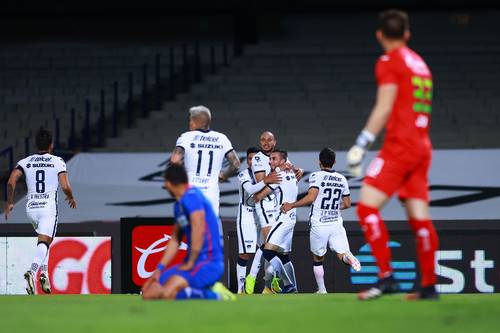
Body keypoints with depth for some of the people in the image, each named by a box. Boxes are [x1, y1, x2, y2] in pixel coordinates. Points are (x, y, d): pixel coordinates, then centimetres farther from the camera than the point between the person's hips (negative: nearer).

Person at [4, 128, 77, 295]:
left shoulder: (25, 162, 8)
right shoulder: (58, 162, -1)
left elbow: (11, 181, -5)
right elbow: (65, 187, -9)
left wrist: (9, 203, 6)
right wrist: (71, 198, 12)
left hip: (31, 207, 4)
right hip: (49, 207, -4)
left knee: (44, 239, 26)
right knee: (43, 243, -12)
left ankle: (44, 273, 13)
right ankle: (32, 272, -37)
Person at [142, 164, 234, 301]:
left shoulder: (191, 196, -14)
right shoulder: (179, 204, 16)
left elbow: (198, 229, -24)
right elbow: (175, 239, 22)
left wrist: (190, 263, -18)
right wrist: (160, 268, 16)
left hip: (209, 263, -10)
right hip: (193, 262, 10)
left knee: (167, 293, -30)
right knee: (149, 293, 5)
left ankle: (216, 297, -13)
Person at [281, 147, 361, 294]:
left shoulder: (316, 176, -8)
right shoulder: (342, 179, 8)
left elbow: (311, 197, -20)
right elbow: (347, 204, 15)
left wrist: (291, 205, -11)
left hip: (319, 225, -2)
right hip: (336, 224, 3)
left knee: (318, 259, 15)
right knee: (342, 254, -4)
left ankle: (322, 291, 20)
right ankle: (348, 257, -39)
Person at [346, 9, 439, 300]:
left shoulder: (390, 62, -5)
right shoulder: (420, 63, 18)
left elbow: (384, 109, -13)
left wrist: (362, 144, -13)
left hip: (399, 146, -8)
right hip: (422, 147, 8)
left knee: (367, 207, -9)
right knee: (419, 216, 6)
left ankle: (386, 276, -16)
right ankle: (429, 285, 4)